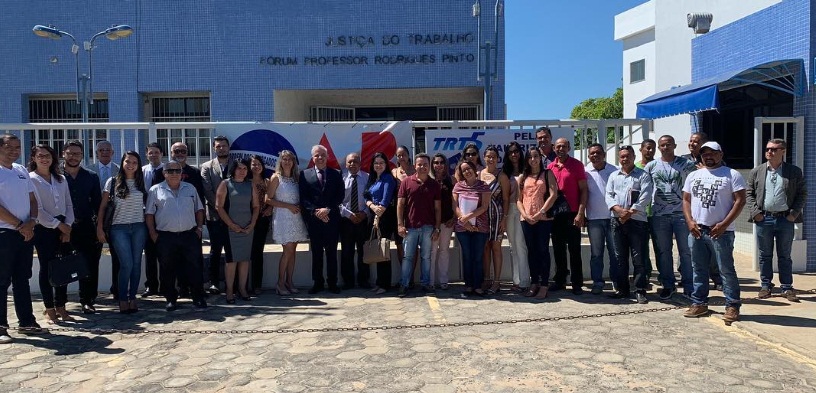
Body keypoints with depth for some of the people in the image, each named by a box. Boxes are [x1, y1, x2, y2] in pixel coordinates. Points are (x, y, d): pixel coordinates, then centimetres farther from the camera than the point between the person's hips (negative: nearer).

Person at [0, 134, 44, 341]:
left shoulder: (22, 170, 13)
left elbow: (32, 199, 13)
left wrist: (31, 222, -3)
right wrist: (20, 225, -12)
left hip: (25, 233, 6)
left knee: (22, 279, 13)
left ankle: (27, 321, 20)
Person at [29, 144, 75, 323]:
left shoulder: (61, 179, 13)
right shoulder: (31, 179, -4)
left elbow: (69, 204, 11)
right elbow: (37, 209, -10)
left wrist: (67, 226, -2)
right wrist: (59, 225, -11)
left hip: (63, 228, 5)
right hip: (43, 228, -5)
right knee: (46, 268, 0)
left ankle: (61, 308, 14)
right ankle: (49, 310, 8)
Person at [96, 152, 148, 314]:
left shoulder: (141, 183, 10)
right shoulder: (112, 182, 3)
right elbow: (103, 206, 2)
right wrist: (99, 228, -3)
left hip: (139, 227, 3)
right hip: (119, 228, -3)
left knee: (136, 264, 3)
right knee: (127, 264, -10)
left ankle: (132, 298, 14)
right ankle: (122, 299, 4)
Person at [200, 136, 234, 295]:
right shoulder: (207, 167, 6)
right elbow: (208, 191, -3)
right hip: (215, 215, -1)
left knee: (232, 250, 2)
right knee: (215, 250, 2)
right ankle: (214, 282, 7)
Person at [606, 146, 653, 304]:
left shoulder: (643, 175, 3)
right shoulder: (613, 176, 15)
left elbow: (645, 197, -7)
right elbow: (609, 196, 6)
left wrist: (630, 212, -14)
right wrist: (619, 210, -12)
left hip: (637, 220, -4)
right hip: (617, 220, 4)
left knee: (638, 258, -3)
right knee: (620, 257, 7)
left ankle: (640, 291, 3)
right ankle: (622, 289, 15)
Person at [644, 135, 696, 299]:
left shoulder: (686, 164, 4)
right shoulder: (651, 166, 8)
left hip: (682, 213, -1)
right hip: (659, 215, 2)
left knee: (686, 251, 1)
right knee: (663, 252, 8)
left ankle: (688, 287, 9)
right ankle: (668, 285, 19)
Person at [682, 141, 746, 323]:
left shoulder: (732, 175, -1)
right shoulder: (693, 175, 14)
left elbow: (740, 200, -6)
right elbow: (686, 200, 14)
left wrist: (724, 224, -14)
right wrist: (690, 221, -2)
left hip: (720, 231, -5)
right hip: (696, 230, 5)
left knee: (726, 269, -2)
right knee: (699, 269, 10)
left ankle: (732, 306, 5)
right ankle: (699, 303, 18)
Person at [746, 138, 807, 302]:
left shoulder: (794, 171, 3)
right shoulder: (756, 171, 5)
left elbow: (802, 194, 4)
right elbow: (748, 193, 6)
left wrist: (794, 213, -6)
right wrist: (755, 212, -6)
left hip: (785, 219, -1)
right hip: (764, 219, 1)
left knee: (784, 256, 7)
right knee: (765, 255, 8)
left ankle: (787, 288, 14)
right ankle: (766, 286, 16)